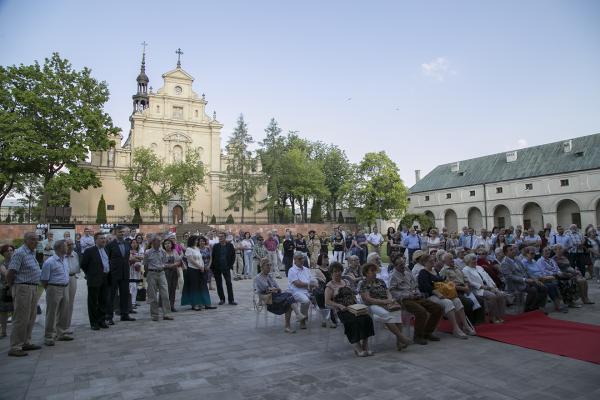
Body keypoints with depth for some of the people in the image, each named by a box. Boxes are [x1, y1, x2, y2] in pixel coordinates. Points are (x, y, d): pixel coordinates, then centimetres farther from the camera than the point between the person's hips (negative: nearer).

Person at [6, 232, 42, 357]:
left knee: (31, 318, 16)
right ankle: (15, 348, 4)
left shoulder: (32, 253, 13)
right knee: (21, 319, -4)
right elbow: (10, 273, -18)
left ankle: (26, 343, 26)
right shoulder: (20, 253, -15)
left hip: (33, 289, 9)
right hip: (23, 288, -9)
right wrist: (11, 286, -5)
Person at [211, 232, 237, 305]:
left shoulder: (230, 245, 1)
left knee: (229, 284, -3)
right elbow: (212, 256, 2)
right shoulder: (215, 246, 2)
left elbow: (233, 256, 5)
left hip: (226, 267, -1)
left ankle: (231, 300, 2)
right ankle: (222, 299, 19)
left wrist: (230, 265, -3)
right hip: (217, 268, 1)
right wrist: (212, 267, -3)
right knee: (219, 284, 7)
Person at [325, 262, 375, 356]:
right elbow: (327, 302, -6)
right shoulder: (330, 286, 3)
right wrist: (340, 306, -18)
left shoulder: (345, 282, 22)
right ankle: (357, 348, -26)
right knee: (353, 321, -34)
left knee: (367, 318, -22)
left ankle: (365, 346, -18)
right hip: (342, 311, -5)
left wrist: (356, 304, 4)